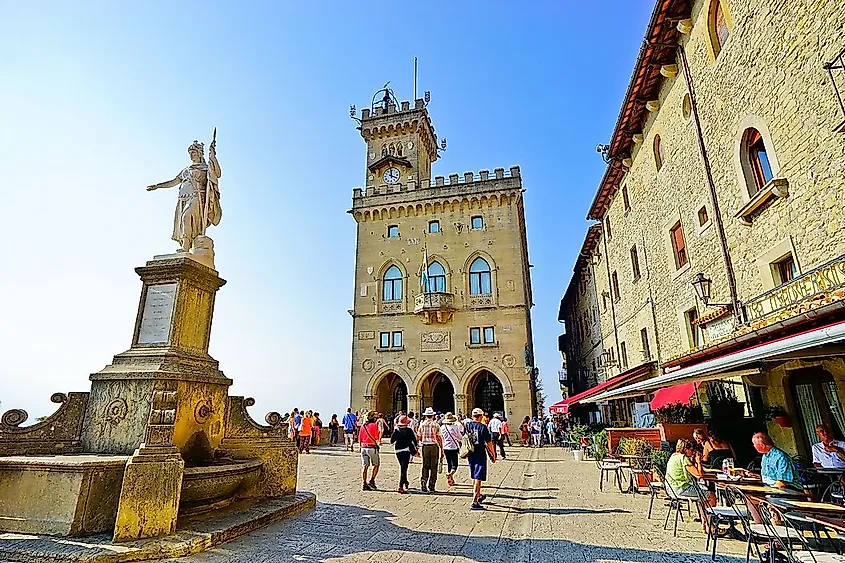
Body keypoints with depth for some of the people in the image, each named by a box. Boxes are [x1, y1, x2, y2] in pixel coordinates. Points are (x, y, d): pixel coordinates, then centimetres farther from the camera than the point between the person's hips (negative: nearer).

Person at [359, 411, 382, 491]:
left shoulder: (363, 426, 8)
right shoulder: (374, 425, -8)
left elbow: (359, 439, 11)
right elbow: (377, 438, -10)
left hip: (363, 447, 5)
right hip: (372, 448, -5)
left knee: (365, 467, 9)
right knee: (376, 465, 12)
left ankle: (364, 484, 9)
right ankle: (371, 481, 6)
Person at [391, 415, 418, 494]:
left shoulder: (396, 430, -2)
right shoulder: (409, 431, -6)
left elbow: (391, 441, 0)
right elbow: (415, 440, -3)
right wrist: (417, 449, 10)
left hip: (398, 451, 3)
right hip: (406, 451, -3)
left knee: (402, 467, 21)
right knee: (404, 468, -3)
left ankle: (405, 482, 34)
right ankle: (400, 486, -10)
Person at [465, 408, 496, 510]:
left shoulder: (467, 425, 1)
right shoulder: (483, 427, -15)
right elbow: (489, 443, -12)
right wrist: (493, 455, -1)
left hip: (470, 455, 6)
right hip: (480, 455, -6)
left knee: (474, 477, 20)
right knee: (478, 479, -3)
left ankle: (479, 496, 39)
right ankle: (474, 503, -5)